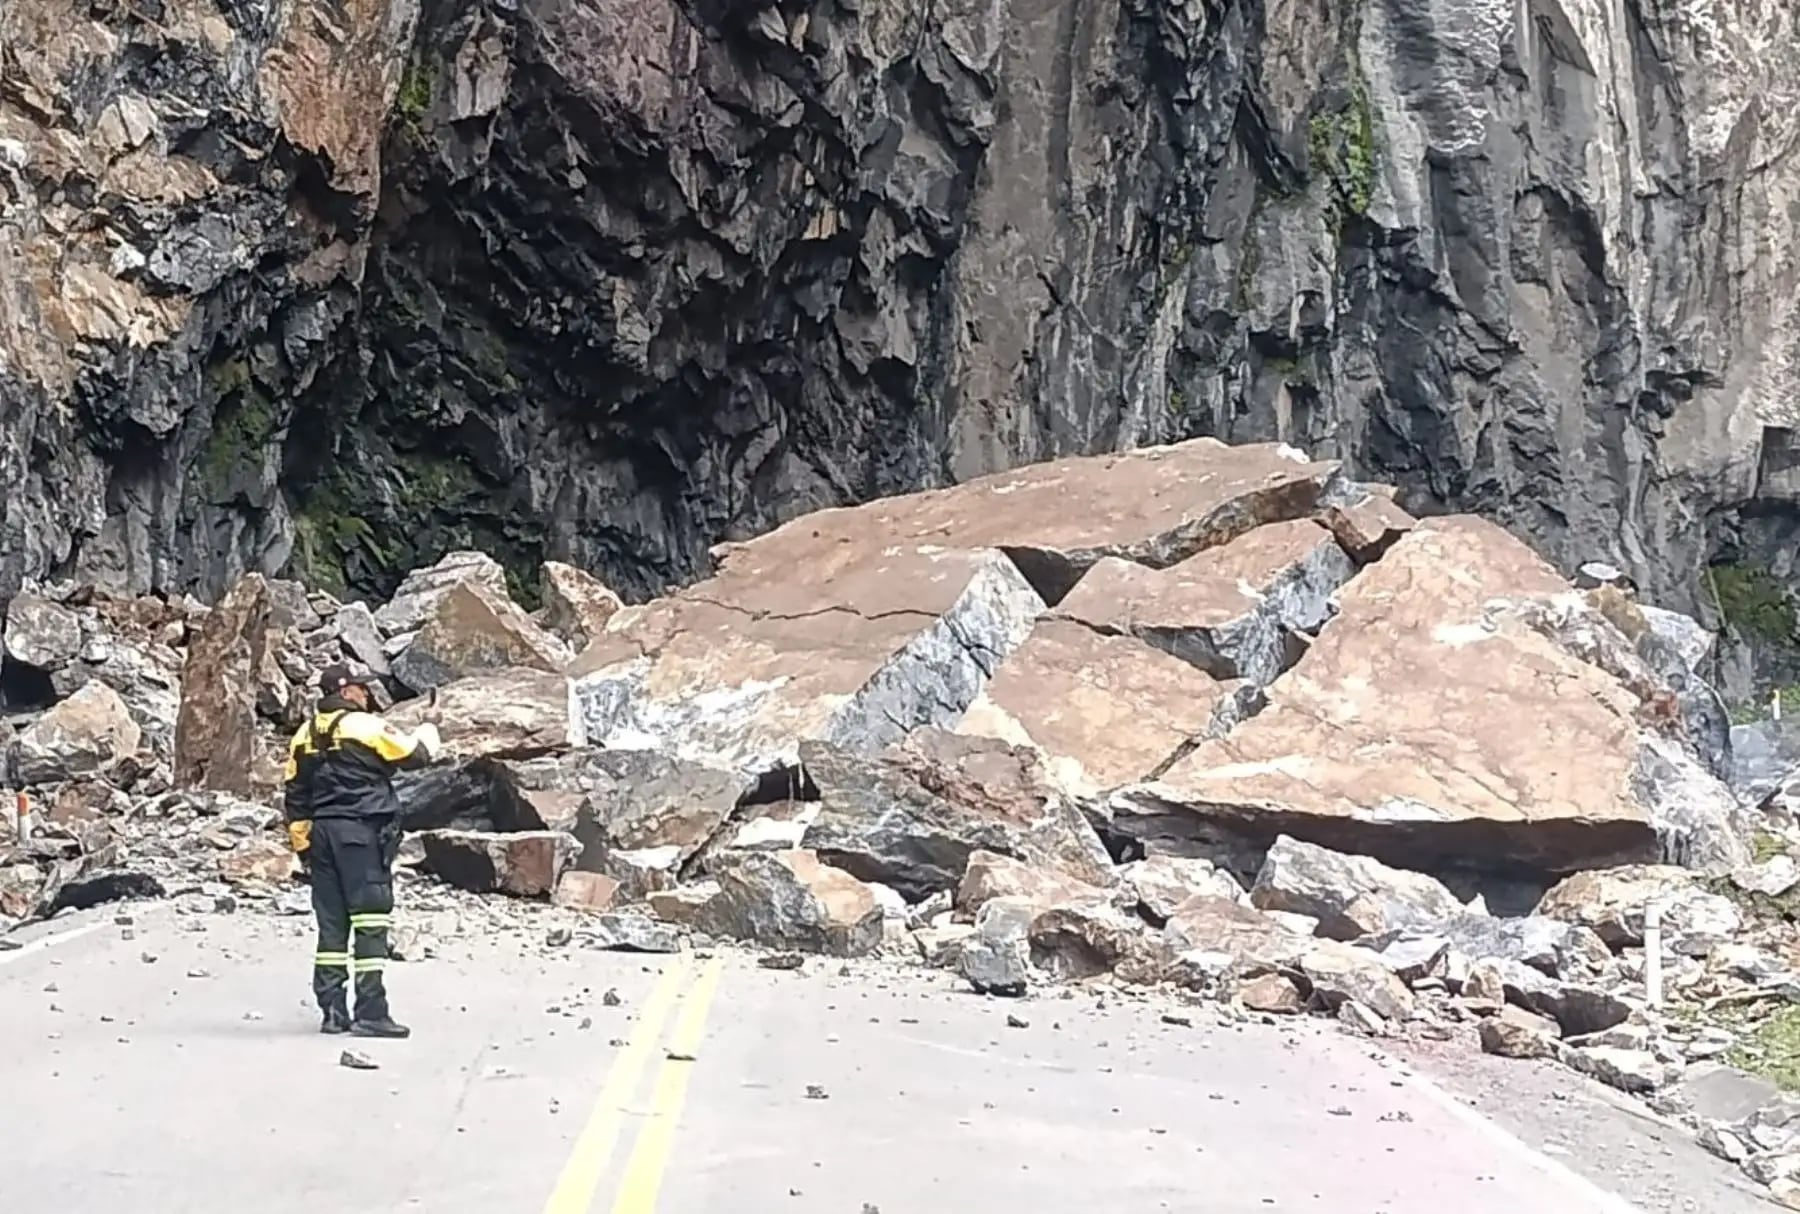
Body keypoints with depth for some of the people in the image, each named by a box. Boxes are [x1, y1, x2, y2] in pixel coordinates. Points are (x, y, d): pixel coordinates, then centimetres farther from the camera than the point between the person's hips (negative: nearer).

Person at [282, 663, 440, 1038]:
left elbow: (295, 794, 13)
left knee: (332, 923, 9)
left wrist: (301, 841, 18)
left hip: (321, 834, 7)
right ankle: (370, 1012, -11)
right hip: (361, 832, -7)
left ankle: (332, 1011, 10)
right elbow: (414, 755, 0)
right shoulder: (366, 727, -7)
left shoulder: (304, 735, 12)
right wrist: (428, 733, 21)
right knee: (370, 921, -6)